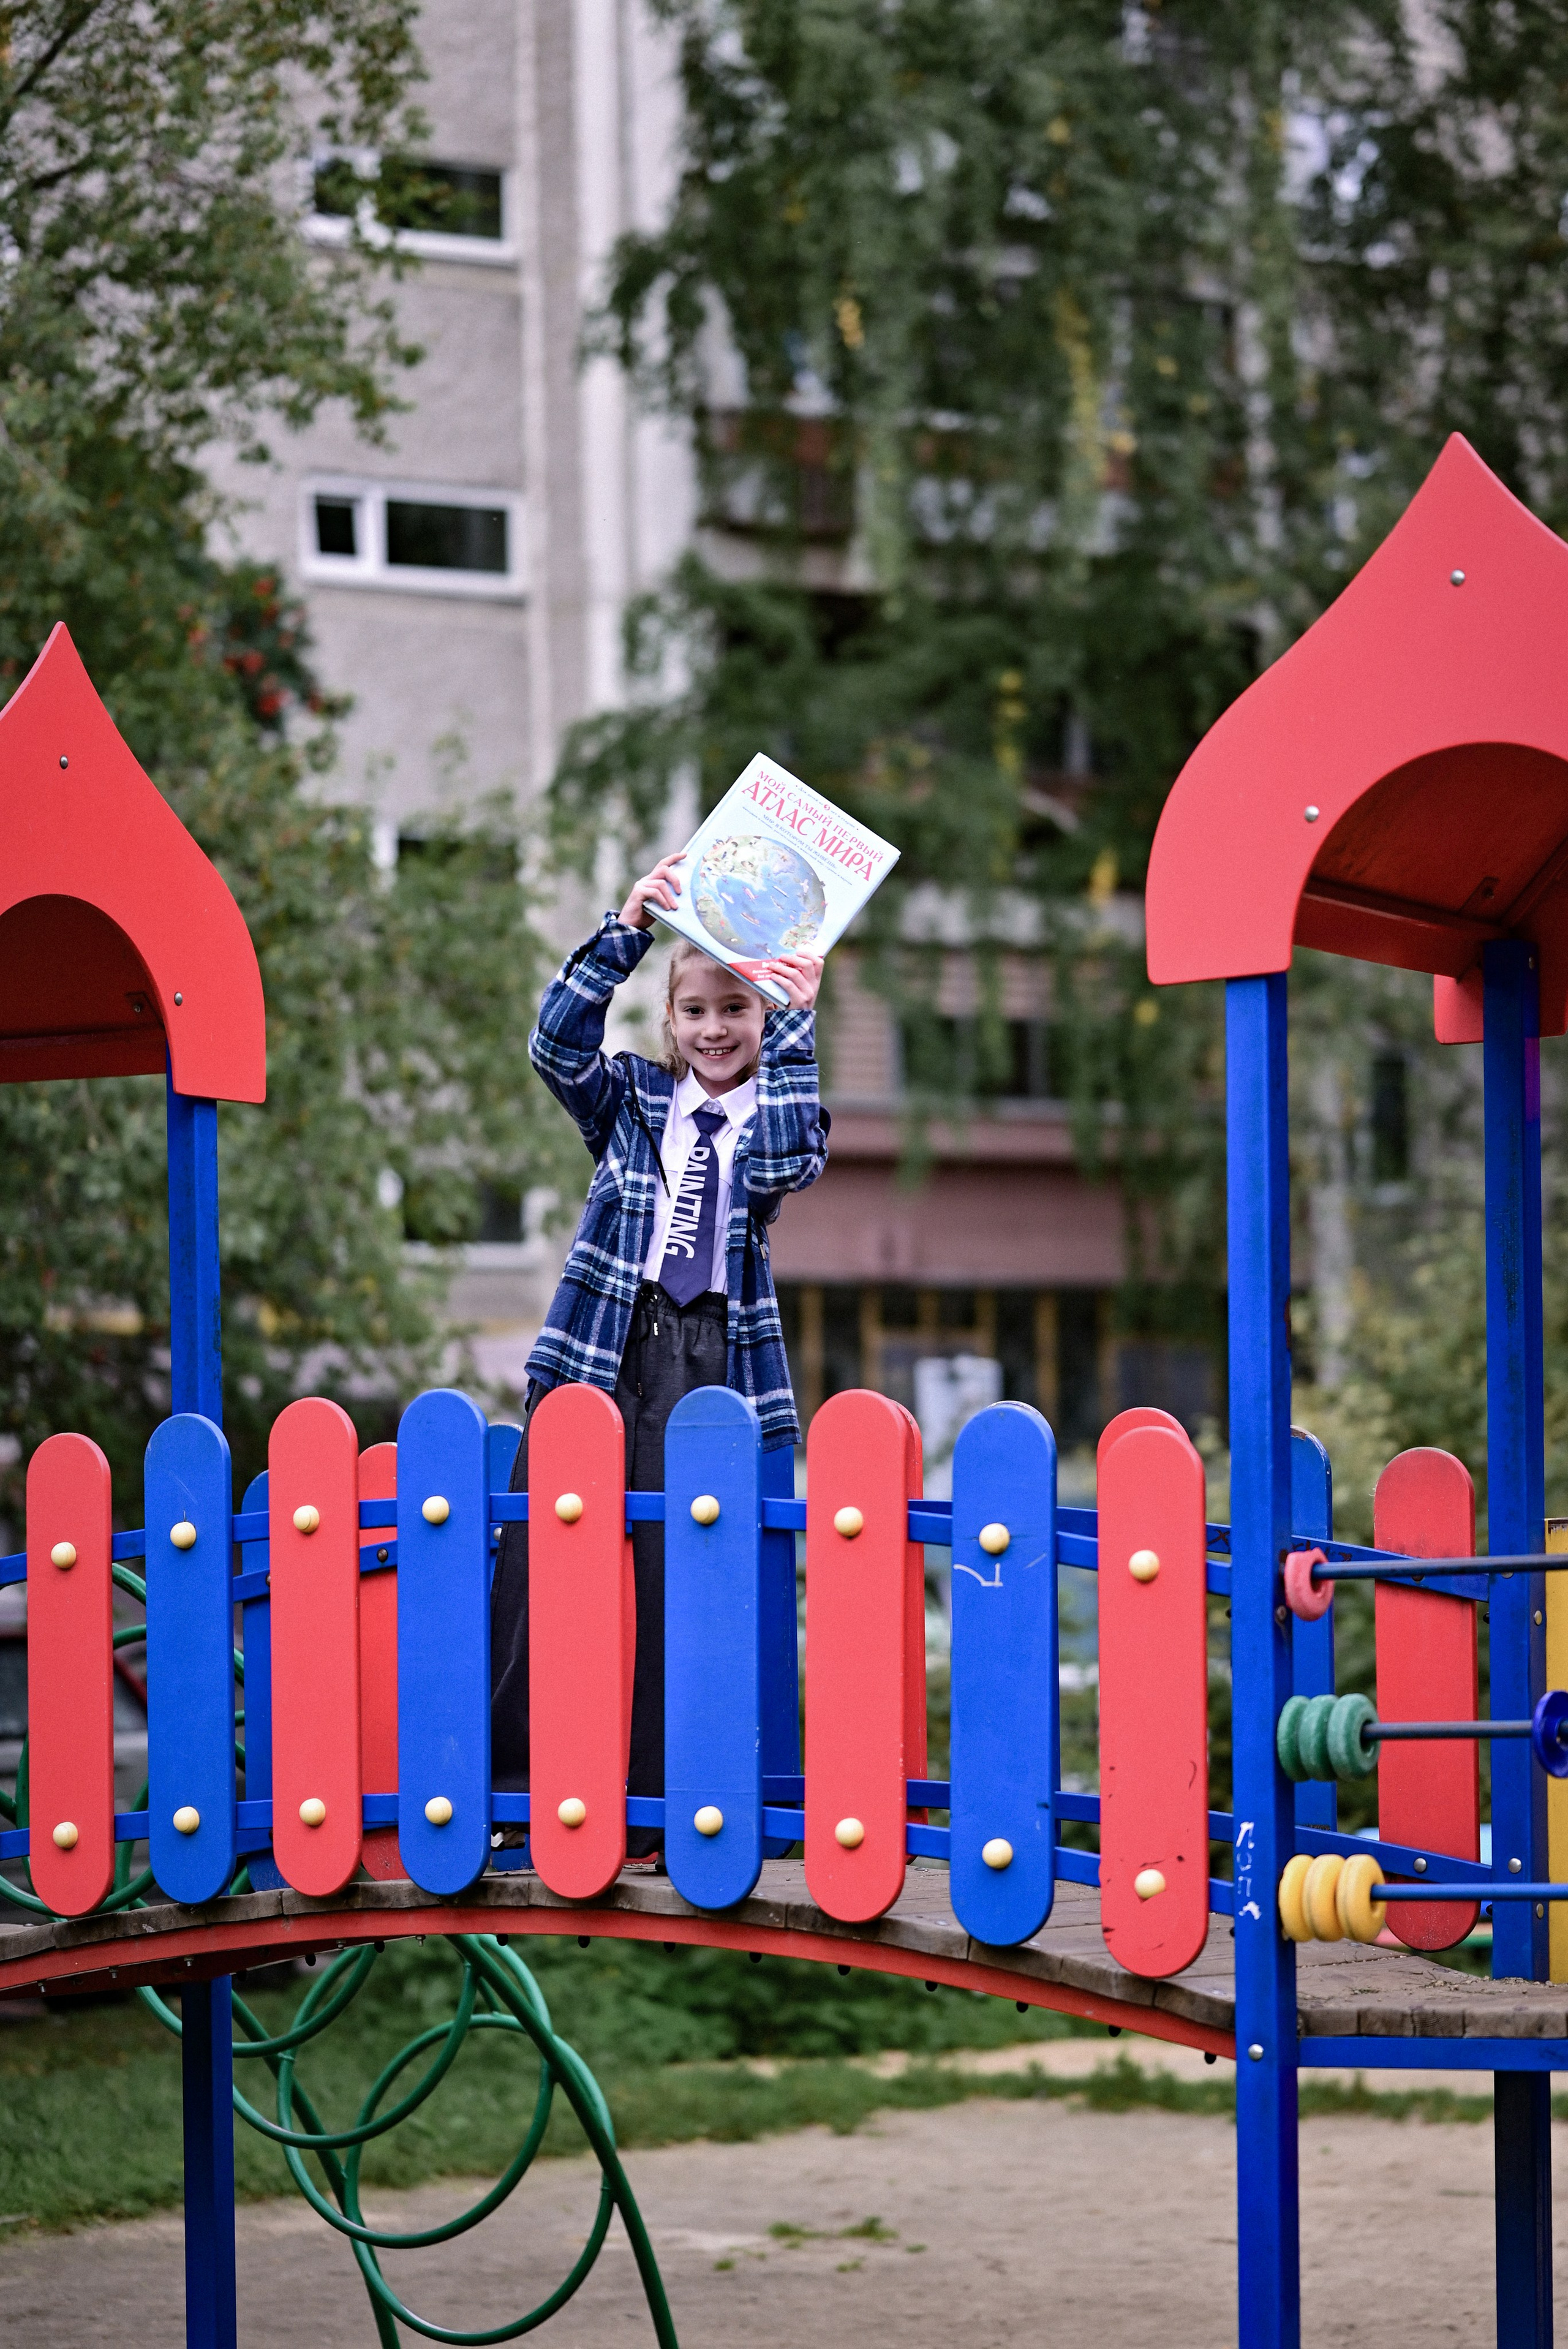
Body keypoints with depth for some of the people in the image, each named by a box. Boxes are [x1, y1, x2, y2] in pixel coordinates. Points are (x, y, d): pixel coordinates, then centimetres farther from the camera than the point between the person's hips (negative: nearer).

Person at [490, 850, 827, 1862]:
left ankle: (654, 1809, 1)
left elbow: (790, 1164, -9)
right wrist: (627, 931, -10)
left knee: (680, 1579, -4)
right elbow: (559, 1041, -2)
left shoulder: (777, 1112, 14)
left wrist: (796, 1025, -10)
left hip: (711, 1356, -1)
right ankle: (512, 1789, -2)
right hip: (601, 1349, 1)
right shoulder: (633, 1097, 15)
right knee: (545, 1561, -7)